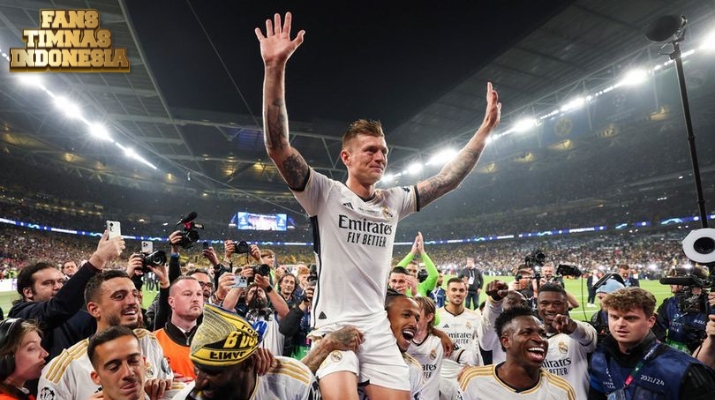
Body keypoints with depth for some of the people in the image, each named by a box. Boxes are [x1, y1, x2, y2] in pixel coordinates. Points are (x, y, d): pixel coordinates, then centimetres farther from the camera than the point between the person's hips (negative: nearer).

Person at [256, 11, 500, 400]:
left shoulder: (394, 201, 7)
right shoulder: (325, 193, -7)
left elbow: (447, 179, 10)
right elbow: (277, 146, -18)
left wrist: (486, 127, 8)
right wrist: (275, 68, -26)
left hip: (378, 329, 5)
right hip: (332, 327, -4)